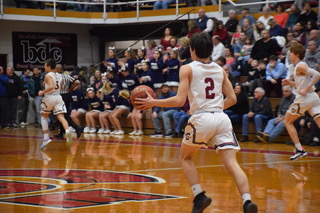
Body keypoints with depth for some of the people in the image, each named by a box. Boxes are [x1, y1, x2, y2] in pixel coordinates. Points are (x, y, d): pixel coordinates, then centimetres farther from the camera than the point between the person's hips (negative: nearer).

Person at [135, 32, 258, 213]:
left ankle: (199, 197, 6)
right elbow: (232, 99, 16)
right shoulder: (220, 69, 16)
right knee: (232, 163, -3)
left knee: (186, 158, 20)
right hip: (222, 118, 4)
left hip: (201, 118, -3)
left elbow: (180, 100, -7)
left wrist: (153, 102, 2)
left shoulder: (188, 69, 2)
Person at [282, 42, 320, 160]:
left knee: (287, 122, 9)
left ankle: (300, 150, 4)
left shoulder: (300, 66, -9)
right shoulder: (300, 66, 19)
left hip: (304, 98, -8)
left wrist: (306, 89, -19)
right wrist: (290, 83, 18)